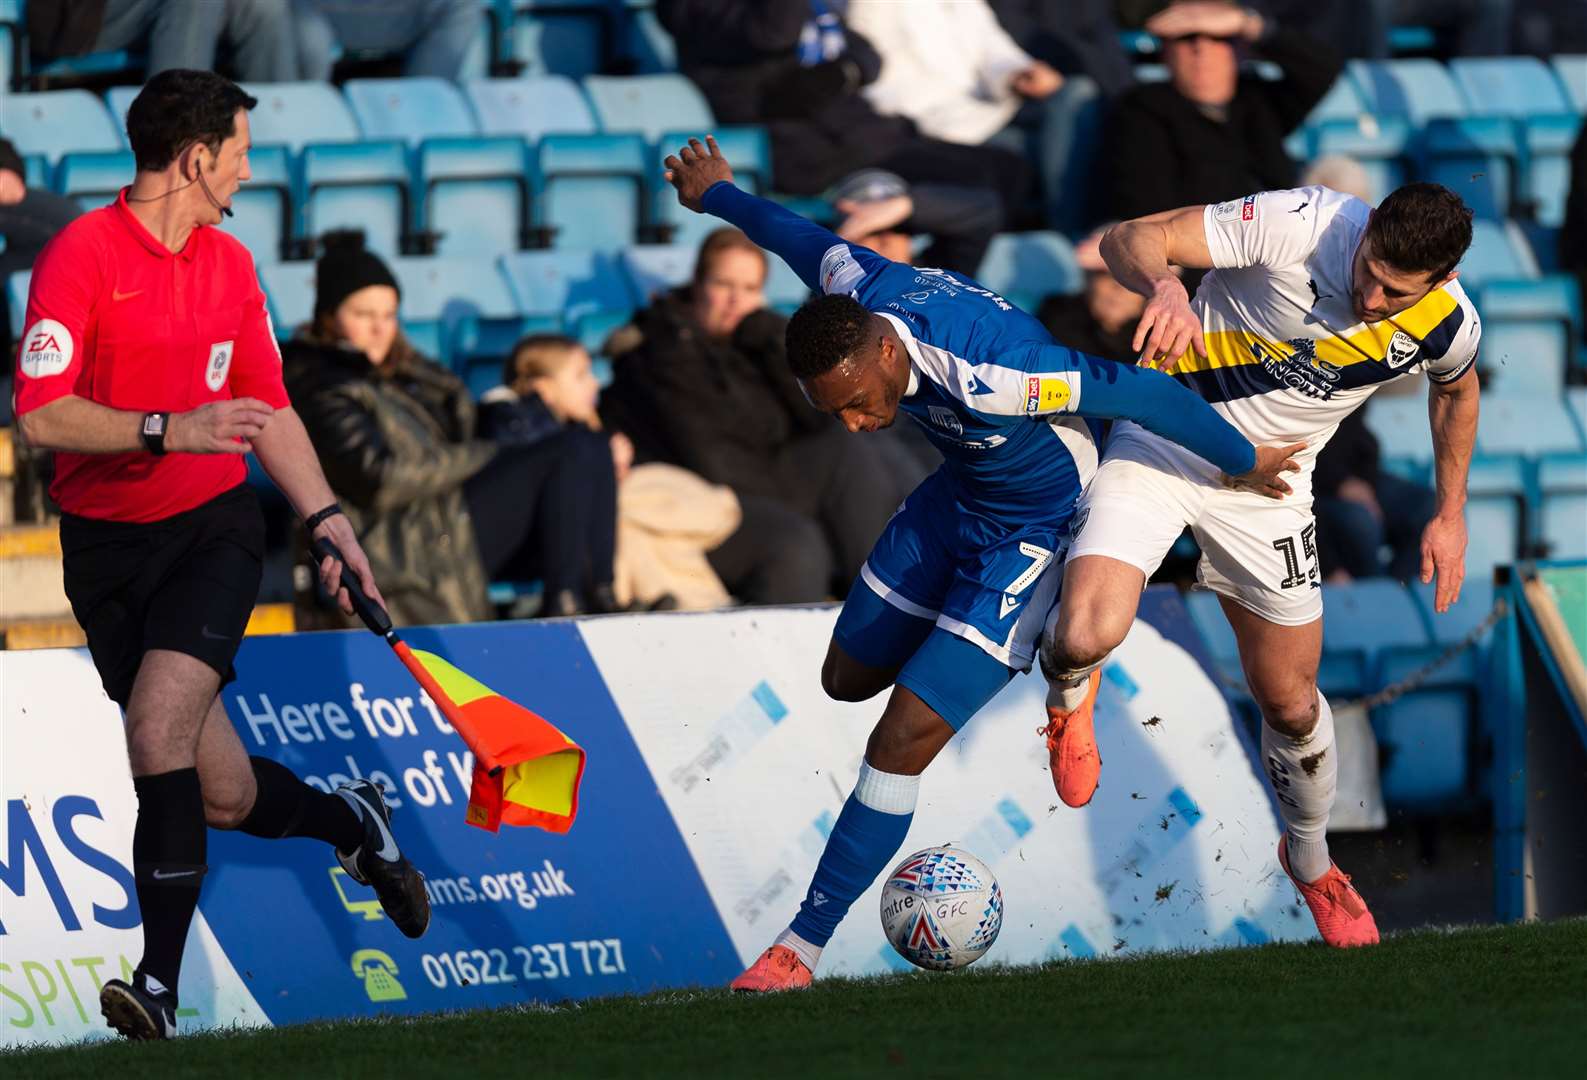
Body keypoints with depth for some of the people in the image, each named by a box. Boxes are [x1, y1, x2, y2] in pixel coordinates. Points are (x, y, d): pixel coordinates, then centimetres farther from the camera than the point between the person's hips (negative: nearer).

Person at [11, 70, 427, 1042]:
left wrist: (327, 518, 12)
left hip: (213, 526, 2)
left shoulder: (230, 264, 9)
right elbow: (41, 414, -18)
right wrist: (168, 431, -26)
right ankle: (353, 824, 35)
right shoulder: (84, 254, -10)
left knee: (160, 727, -21)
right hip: (107, 545, -2)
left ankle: (160, 983, -20)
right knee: (224, 796, 2)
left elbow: (268, 410, 19)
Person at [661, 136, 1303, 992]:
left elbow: (1135, 391, -33)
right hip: (958, 496, 8)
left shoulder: (985, 376, -42)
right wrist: (718, 197, 24)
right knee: (848, 680, 22)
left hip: (1037, 530, -8)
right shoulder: (853, 288, -22)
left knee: (904, 742, -12)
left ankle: (803, 945, -3)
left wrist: (1243, 464, -17)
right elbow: (801, 237, 2)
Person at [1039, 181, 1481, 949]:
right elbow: (1130, 240, -29)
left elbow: (1456, 389, 13)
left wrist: (1451, 513, 15)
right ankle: (1069, 694, 14)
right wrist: (1164, 287, -52)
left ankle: (1310, 863, 41)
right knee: (1090, 633, -26)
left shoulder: (1447, 328, -14)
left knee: (1289, 701, 11)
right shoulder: (1299, 225, -29)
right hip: (1162, 436, -3)